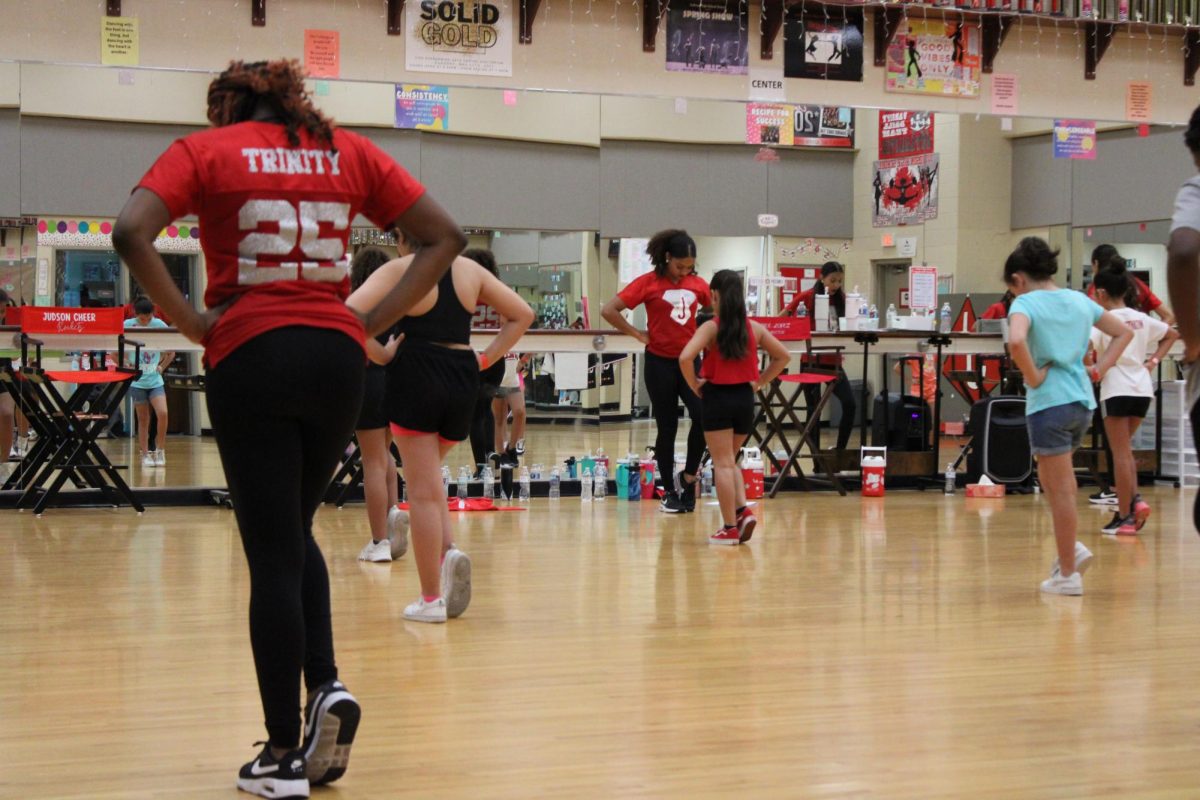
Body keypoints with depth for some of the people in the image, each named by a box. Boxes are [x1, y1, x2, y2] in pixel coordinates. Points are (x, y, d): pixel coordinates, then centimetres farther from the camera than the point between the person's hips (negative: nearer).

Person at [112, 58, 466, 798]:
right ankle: (326, 685, 2)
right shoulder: (347, 151, 12)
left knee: (271, 551, 3)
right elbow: (445, 235, 9)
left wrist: (192, 322, -5)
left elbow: (132, 233, -12)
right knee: (294, 532, 22)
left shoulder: (205, 150, 4)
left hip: (250, 356, -3)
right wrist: (375, 320, 7)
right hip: (336, 356, 3)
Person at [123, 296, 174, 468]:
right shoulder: (127, 326, -6)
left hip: (155, 380, 0)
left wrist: (162, 367, 0)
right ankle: (145, 455, 13)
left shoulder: (160, 325, -4)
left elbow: (171, 352, 8)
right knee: (143, 419, 4)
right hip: (137, 381, 0)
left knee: (162, 413, -16)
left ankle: (160, 450, 0)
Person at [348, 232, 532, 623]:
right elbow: (522, 314, 13)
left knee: (423, 489, 1)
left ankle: (431, 598, 4)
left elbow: (351, 311, -19)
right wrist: (487, 358, 10)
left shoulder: (399, 270, -4)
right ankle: (449, 550, 0)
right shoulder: (470, 270, 9)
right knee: (429, 477, 25)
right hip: (463, 381, 5)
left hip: (416, 377, -4)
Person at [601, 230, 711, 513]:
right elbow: (608, 311, -12)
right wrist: (638, 335, -8)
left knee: (703, 415, -15)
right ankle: (669, 492, 17)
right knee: (667, 427, 4)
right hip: (660, 362, -3)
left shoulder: (697, 285, 4)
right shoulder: (649, 283, -7)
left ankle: (688, 476, 7)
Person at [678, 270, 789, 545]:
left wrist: (695, 385, -9)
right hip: (745, 398, 4)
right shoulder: (754, 328, 4)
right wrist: (759, 382, 13)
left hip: (718, 398, -4)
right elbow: (782, 356, 11)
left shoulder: (711, 328, -10)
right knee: (729, 461, 20)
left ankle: (730, 528, 1)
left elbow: (685, 358, -23)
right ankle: (742, 510, 1)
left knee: (723, 463, 1)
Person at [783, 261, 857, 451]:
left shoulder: (842, 300, 4)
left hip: (833, 361, 3)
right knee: (814, 410, 2)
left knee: (850, 405, -7)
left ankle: (840, 451, 5)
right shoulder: (807, 297, -5)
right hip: (812, 361, -3)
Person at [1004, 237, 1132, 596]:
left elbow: (1016, 341, -30)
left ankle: (1068, 574, 6)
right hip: (1082, 401, 7)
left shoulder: (1026, 303, -9)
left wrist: (1033, 377, -15)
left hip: (1049, 403, -7)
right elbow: (1124, 332, 21)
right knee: (1050, 479, 23)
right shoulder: (1079, 300, 11)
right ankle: (1070, 548, 12)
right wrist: (1099, 369, 14)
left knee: (1062, 489, -1)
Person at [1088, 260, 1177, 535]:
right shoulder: (1142, 319, 11)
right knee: (1124, 449, 20)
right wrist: (1154, 361, 18)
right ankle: (1135, 500, 2)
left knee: (1120, 453, 0)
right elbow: (1172, 335, 24)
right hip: (1143, 388, 6)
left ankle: (1124, 517, 2)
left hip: (1118, 390, -6)